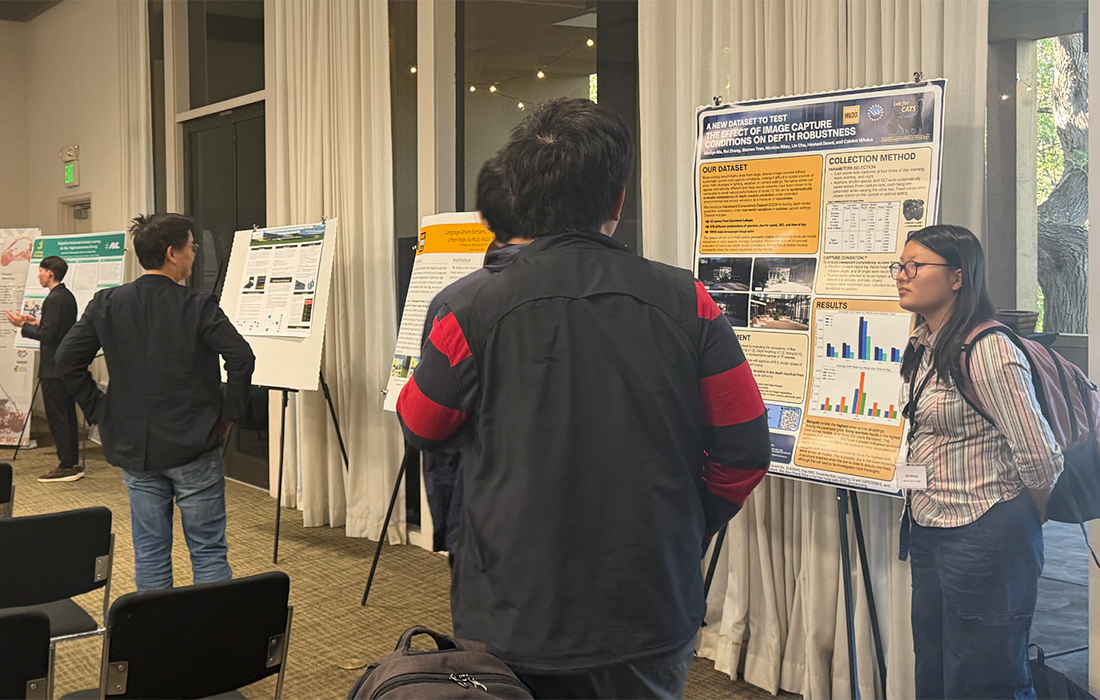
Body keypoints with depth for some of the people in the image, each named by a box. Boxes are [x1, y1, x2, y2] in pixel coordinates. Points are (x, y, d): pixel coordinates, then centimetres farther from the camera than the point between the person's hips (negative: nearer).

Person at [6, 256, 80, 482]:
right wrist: (38, 322, 19)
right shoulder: (68, 296, 13)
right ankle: (73, 463, 18)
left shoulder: (54, 299, -17)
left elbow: (48, 335, -21)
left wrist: (23, 326, -11)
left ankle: (66, 466, -3)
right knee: (67, 415, 13)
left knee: (57, 418, -5)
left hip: (53, 370, -10)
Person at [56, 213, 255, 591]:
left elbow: (67, 357, 0)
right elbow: (241, 357, -20)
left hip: (134, 447, 4)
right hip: (194, 447, -4)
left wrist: (99, 411, 7)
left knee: (150, 553, 12)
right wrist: (229, 413, -6)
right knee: (208, 551, 5)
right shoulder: (196, 305, -11)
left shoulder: (107, 304, 1)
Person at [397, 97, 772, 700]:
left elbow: (421, 428, 4)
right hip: (649, 622, 1)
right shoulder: (685, 304, -8)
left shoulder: (476, 310, -12)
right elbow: (745, 453, -4)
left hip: (508, 617, 0)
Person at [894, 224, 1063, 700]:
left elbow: (1039, 458, -21)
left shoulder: (987, 351, -21)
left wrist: (1030, 519, -4)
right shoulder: (924, 346, 8)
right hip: (929, 531, 9)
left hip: (982, 537, -9)